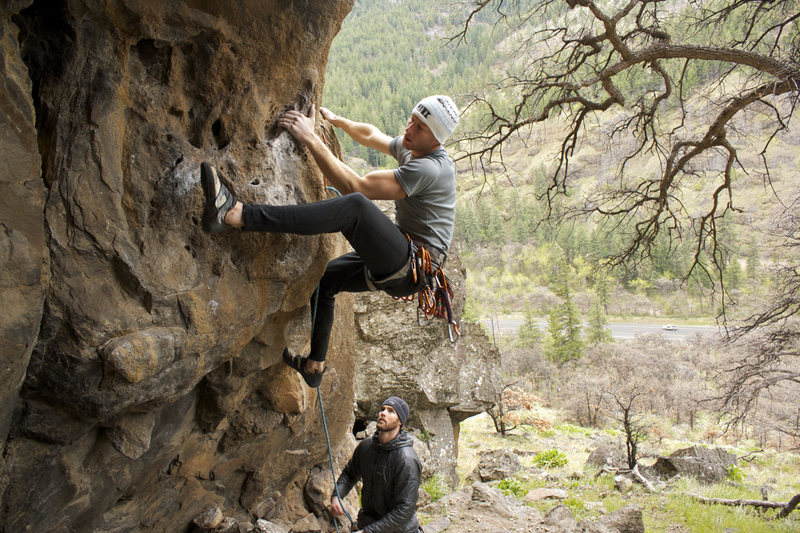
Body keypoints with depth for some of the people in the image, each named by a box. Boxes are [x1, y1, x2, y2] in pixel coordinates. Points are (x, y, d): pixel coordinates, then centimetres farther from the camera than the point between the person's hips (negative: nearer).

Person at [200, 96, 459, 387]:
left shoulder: (429, 168, -19)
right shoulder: (411, 149, 11)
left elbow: (355, 187, -24)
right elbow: (370, 135, 34)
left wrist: (311, 138, -23)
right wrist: (336, 120, 30)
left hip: (414, 267, -11)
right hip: (395, 265, 11)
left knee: (356, 206, -34)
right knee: (322, 277, 23)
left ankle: (233, 213, -46)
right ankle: (314, 366, 33)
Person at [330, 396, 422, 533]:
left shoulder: (407, 461, -20)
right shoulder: (366, 445, -2)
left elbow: (405, 509, -20)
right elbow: (349, 473, 16)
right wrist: (336, 495, -3)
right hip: (366, 520, 4)